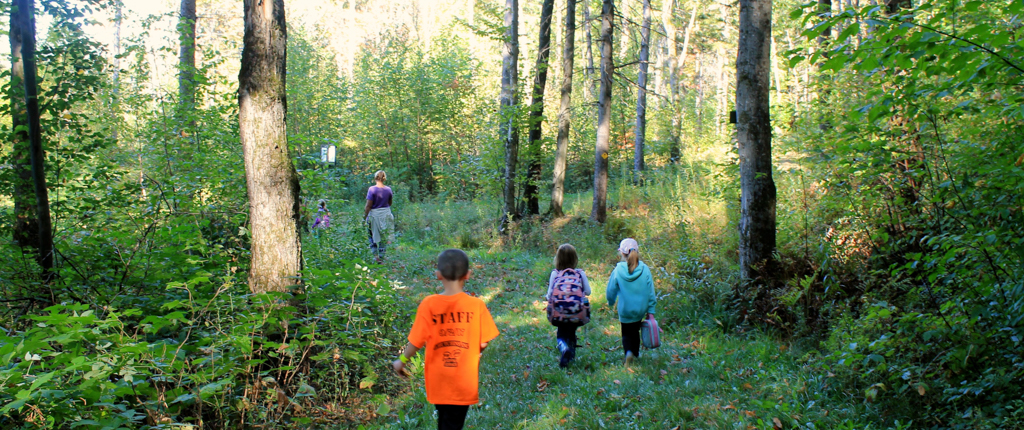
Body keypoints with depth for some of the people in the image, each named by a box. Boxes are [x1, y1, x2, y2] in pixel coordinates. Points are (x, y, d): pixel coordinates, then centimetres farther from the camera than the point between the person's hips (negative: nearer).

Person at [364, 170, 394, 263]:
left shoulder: (372, 189, -14)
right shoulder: (388, 189, -2)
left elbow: (368, 205, -13)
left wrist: (365, 216, -4)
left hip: (374, 215, -4)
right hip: (386, 214, 4)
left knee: (372, 235, 13)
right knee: (384, 237, 12)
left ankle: (375, 255, 4)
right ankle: (381, 257, 16)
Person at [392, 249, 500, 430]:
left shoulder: (428, 305, -14)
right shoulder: (477, 305, -13)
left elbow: (417, 342, -13)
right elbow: (483, 342, -7)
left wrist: (402, 361, 6)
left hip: (438, 379, 1)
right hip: (464, 381, -1)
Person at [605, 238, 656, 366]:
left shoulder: (617, 271, -17)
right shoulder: (645, 269, -12)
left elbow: (611, 292, -5)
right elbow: (651, 292, -6)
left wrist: (611, 302, 16)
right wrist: (651, 311, 4)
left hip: (625, 310, -2)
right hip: (641, 309, 2)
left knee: (626, 333, 14)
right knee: (635, 331, 25)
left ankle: (628, 352, -12)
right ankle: (635, 354, 32)